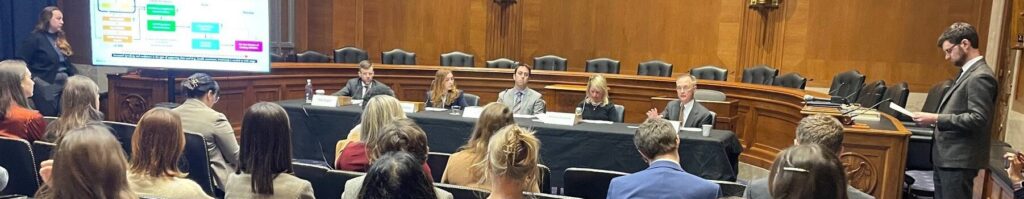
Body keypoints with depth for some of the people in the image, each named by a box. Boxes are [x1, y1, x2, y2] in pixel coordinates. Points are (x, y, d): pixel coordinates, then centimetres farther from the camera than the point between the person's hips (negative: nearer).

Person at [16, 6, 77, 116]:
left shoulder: (60, 38, 16)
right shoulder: (35, 38, -6)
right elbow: (21, 62, -10)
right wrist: (32, 79, -16)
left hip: (65, 82, 7)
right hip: (46, 85, -7)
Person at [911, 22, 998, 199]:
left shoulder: (980, 76, -15)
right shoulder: (967, 72, 15)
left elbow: (978, 119, -23)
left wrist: (936, 119, -20)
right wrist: (935, 119, 5)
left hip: (960, 160, -9)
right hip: (946, 157, 9)